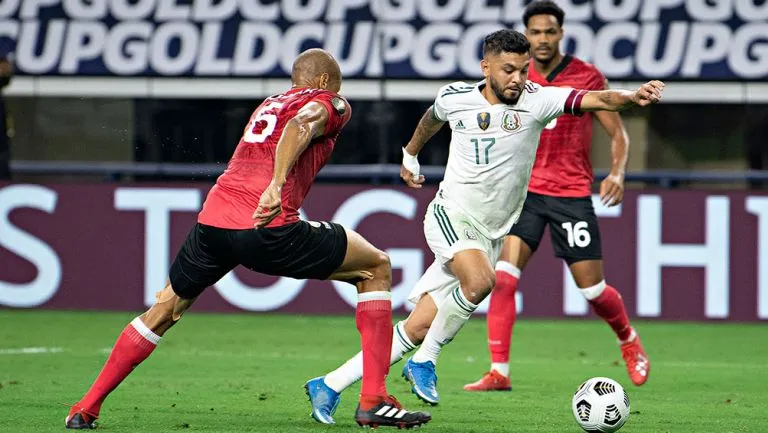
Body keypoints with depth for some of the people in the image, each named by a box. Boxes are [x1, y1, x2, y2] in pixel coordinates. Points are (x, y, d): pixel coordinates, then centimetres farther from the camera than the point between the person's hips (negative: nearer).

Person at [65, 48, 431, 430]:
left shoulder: (268, 104, 31)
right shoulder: (330, 104, 9)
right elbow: (302, 124, -12)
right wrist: (277, 183, -26)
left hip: (212, 221, 6)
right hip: (268, 227, -6)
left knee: (165, 308, 27)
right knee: (377, 268, 11)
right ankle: (373, 401, 2)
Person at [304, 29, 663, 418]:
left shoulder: (536, 100, -6)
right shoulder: (454, 97, -2)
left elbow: (596, 99, -20)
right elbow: (431, 119, 23)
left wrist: (633, 97, -39)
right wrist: (410, 156, 37)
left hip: (491, 235, 2)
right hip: (451, 214, -2)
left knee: (418, 329, 0)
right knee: (479, 281, -33)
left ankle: (329, 386, 11)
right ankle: (424, 363, -14)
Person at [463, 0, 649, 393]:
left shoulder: (587, 78, -5)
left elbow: (618, 132, -2)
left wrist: (617, 173, -19)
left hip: (572, 194, -3)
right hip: (525, 191, 3)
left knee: (592, 288, 1)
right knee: (503, 277, -15)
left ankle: (629, 341, 32)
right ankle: (498, 372, -12)